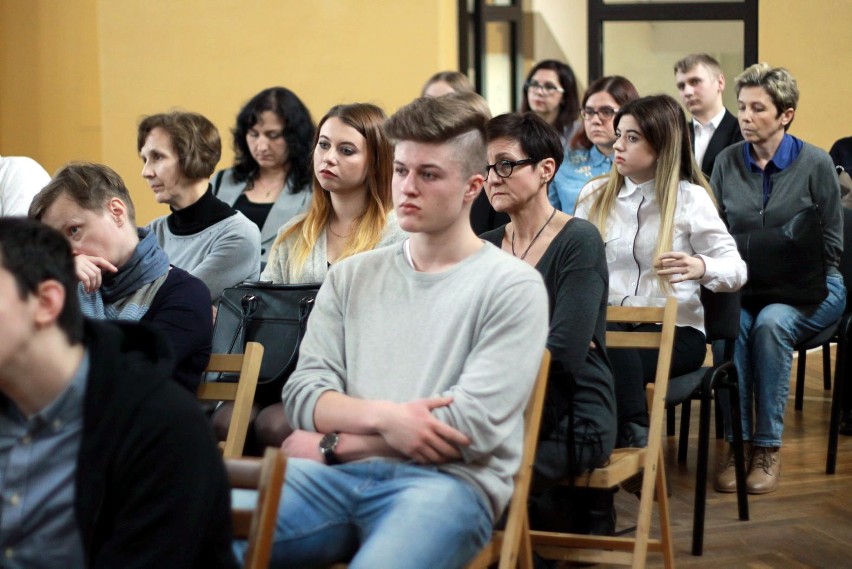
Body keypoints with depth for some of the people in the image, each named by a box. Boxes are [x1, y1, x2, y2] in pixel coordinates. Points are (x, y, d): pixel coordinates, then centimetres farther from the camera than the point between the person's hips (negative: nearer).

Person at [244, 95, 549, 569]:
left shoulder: (512, 286, 2)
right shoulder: (352, 277, 18)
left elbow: (472, 424, -7)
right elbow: (304, 392, 9)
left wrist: (334, 444, -2)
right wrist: (383, 416, -13)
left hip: (448, 481, -3)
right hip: (338, 476, 3)